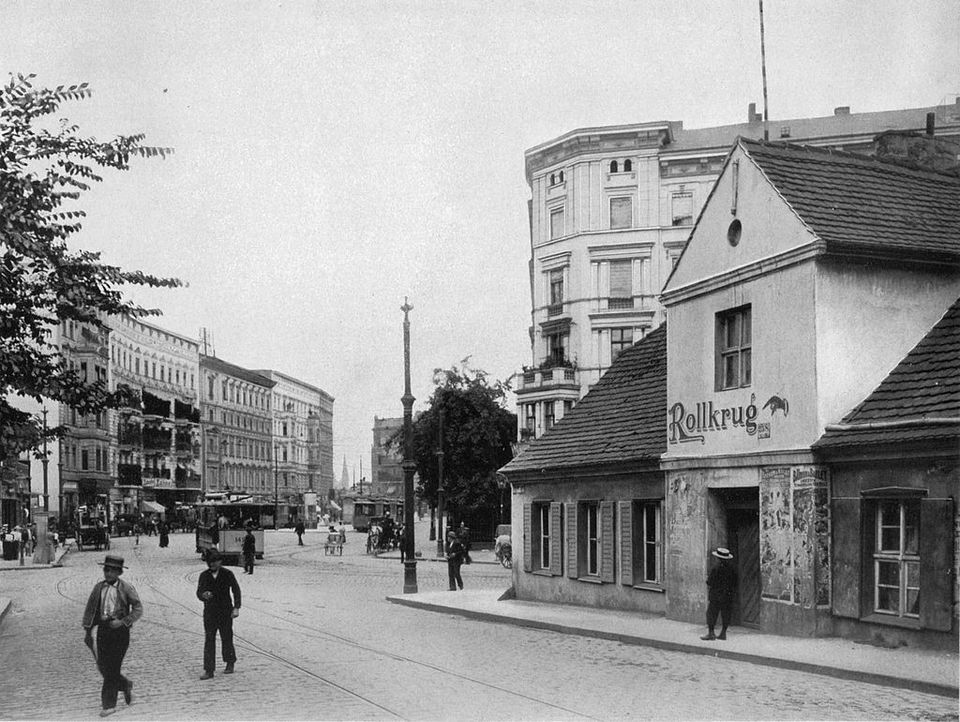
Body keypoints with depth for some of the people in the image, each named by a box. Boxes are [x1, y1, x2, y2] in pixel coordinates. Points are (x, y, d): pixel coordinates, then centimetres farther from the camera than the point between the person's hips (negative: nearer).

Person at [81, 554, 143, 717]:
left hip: (119, 630, -5)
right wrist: (87, 631, 9)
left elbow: (138, 609, -4)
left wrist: (123, 622, -15)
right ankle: (126, 686, 31)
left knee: (112, 667, -6)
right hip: (103, 629, 5)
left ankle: (109, 704, 2)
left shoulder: (126, 588, -4)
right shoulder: (98, 587, 9)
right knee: (102, 667, 5)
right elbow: (90, 609, 13)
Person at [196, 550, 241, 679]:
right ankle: (209, 670, -3)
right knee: (209, 640, -4)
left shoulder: (227, 574, -3)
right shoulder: (204, 575, 3)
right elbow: (199, 592, 0)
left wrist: (236, 607, -8)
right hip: (210, 611, 2)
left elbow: (236, 590, 0)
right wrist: (204, 595, -25)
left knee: (226, 639, 6)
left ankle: (230, 664, 27)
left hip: (225, 611, -2)